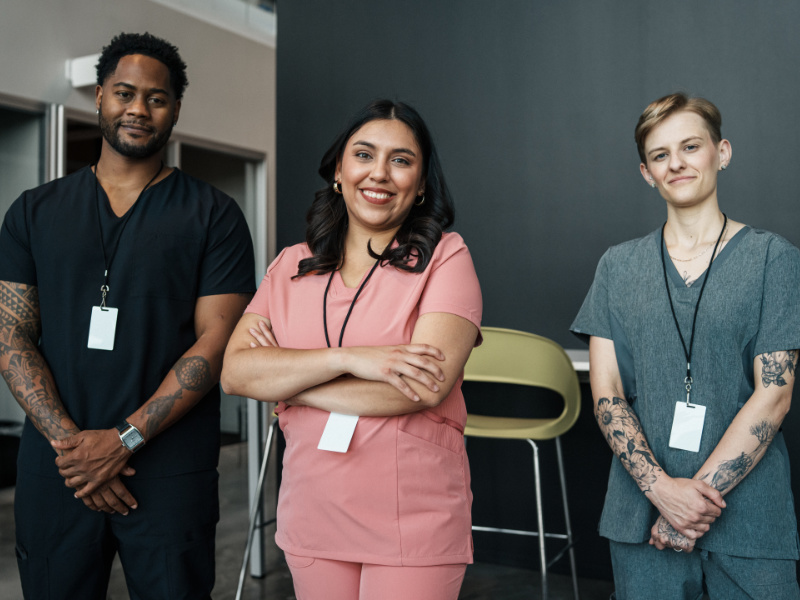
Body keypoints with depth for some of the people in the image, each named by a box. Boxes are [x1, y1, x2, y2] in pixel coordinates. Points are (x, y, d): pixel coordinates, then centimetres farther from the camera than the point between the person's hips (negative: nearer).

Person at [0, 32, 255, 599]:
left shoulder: (213, 216, 1)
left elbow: (215, 341, -7)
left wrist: (124, 440, -14)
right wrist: (67, 439, -10)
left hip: (169, 474, -2)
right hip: (54, 471, 3)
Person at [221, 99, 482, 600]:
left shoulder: (445, 258, -6)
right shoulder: (292, 266, 6)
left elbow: (425, 388, -18)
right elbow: (234, 373, -6)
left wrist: (287, 382, -9)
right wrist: (348, 358, -20)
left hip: (414, 524, -3)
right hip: (312, 517, 4)